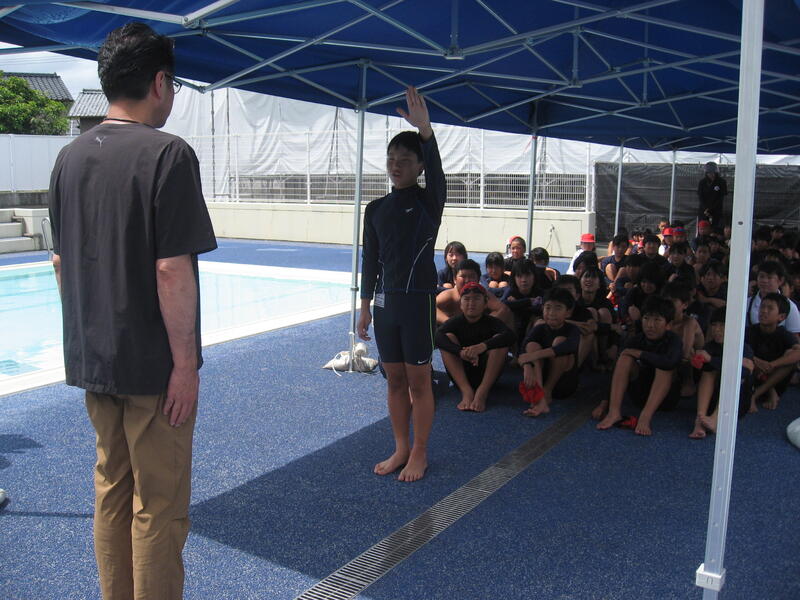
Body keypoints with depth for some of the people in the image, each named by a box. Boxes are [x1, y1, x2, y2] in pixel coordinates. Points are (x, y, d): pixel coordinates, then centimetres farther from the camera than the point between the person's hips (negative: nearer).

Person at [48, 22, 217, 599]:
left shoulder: (70, 157, 7)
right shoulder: (167, 153, -15)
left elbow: (61, 262, 12)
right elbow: (171, 269, -21)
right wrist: (185, 362, -14)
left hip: (92, 358, 7)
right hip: (152, 363, -7)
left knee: (112, 491, 19)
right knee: (158, 508, 5)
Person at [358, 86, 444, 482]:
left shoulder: (428, 201, -4)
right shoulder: (376, 209, 9)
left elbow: (436, 169, -26)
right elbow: (370, 260, 12)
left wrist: (424, 130, -42)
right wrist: (365, 307, 11)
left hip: (418, 301, -5)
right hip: (384, 301, 5)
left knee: (419, 380, 2)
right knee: (394, 379, 11)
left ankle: (419, 453, 15)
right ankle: (401, 448, 24)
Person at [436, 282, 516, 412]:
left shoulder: (492, 322, -1)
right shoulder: (454, 322, 1)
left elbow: (511, 336, -23)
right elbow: (437, 336, -22)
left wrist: (483, 346, -39)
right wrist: (460, 352, -39)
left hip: (485, 375, 0)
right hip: (460, 375, 1)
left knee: (500, 339, -20)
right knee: (448, 337, -18)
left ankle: (482, 391, -28)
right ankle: (466, 391, -28)